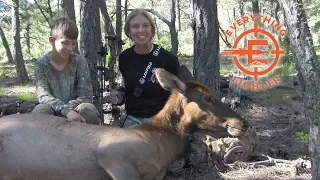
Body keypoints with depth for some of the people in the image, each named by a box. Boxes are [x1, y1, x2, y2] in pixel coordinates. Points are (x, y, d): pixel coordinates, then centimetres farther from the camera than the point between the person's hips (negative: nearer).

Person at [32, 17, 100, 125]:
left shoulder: (80, 61, -4)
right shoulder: (41, 64, -6)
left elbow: (86, 95, -9)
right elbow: (43, 96, -19)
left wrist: (70, 108, -27)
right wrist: (66, 110, -37)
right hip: (53, 113, -1)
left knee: (89, 110, -31)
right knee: (40, 111, -32)